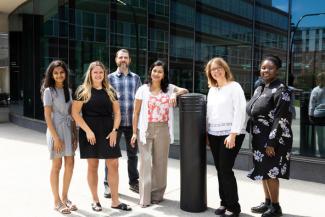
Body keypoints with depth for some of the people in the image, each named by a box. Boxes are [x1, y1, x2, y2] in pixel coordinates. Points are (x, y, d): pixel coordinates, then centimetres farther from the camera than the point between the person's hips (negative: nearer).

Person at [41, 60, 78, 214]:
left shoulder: (68, 90, 12)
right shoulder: (49, 91, -5)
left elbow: (71, 114, 12)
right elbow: (47, 116, -11)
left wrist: (75, 134, 6)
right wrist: (55, 137, -17)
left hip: (69, 129, 6)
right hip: (56, 129, -6)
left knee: (70, 164, 7)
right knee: (57, 165, 1)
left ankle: (64, 197, 22)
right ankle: (57, 201, 12)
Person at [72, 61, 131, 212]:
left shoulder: (110, 91, 10)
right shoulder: (83, 91, 0)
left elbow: (117, 112, 9)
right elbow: (75, 113, -6)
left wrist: (114, 130, -4)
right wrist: (88, 130, -14)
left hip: (108, 132, 3)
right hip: (89, 132, -3)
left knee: (113, 165, 1)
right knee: (92, 166, 4)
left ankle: (115, 201, 12)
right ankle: (95, 200, 19)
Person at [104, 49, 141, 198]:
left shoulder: (136, 78, 10)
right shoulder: (110, 78, 3)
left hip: (132, 122, 2)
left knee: (132, 153, 12)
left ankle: (133, 182, 27)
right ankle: (108, 184, 18)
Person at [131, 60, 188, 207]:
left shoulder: (169, 88, 8)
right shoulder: (143, 89, 3)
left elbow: (185, 90, 2)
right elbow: (136, 112, 2)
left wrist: (176, 94, -19)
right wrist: (134, 132, -2)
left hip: (163, 130, 2)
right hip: (145, 130, -2)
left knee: (160, 163, 8)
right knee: (146, 163, -2)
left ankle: (157, 195, 22)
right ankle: (145, 197, 6)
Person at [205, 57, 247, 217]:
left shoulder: (234, 87, -4)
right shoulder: (212, 90, 15)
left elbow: (240, 112, -12)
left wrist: (233, 134, -17)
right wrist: (207, 132, 11)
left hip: (229, 134, -6)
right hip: (214, 135, 6)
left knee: (226, 170, -7)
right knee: (220, 170, 8)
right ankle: (224, 203, 20)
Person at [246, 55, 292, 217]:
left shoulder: (281, 90, -13)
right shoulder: (259, 89, 11)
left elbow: (281, 119, -19)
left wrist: (271, 142, -22)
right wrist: (255, 138, 14)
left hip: (272, 139, -8)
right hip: (260, 138, 8)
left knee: (270, 172, 0)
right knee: (263, 171, 15)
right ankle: (267, 202, 28)